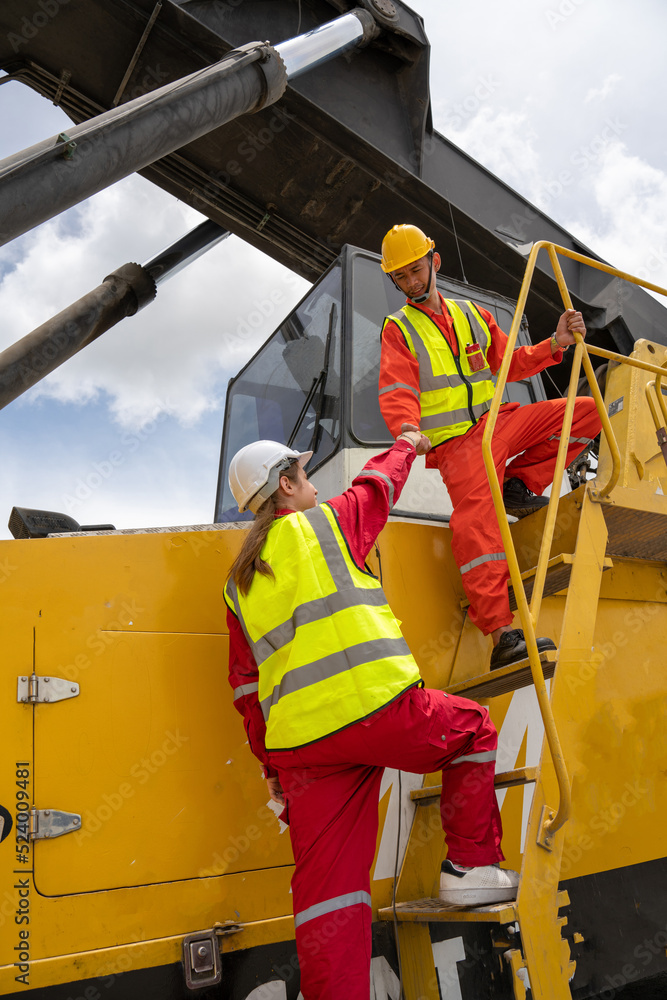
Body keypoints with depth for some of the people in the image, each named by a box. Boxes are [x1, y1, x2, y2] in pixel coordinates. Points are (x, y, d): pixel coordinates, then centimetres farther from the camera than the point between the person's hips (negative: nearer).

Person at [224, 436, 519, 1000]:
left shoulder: (238, 584, 19)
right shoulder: (323, 523, 4)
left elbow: (247, 690, 19)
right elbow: (377, 485, 25)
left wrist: (272, 764, 25)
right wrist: (406, 445, 45)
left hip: (300, 743, 5)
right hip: (377, 708, -5)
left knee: (326, 883, 8)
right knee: (473, 729, 21)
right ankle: (470, 867, 24)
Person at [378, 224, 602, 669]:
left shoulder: (472, 314, 20)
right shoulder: (399, 329, 6)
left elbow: (510, 364, 21)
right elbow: (397, 392, -10)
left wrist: (555, 344, 4)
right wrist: (407, 428, -32)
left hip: (499, 421, 6)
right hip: (454, 441, -6)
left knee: (587, 411, -5)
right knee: (475, 516, -30)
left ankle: (518, 485, -1)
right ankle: (502, 635, -37)